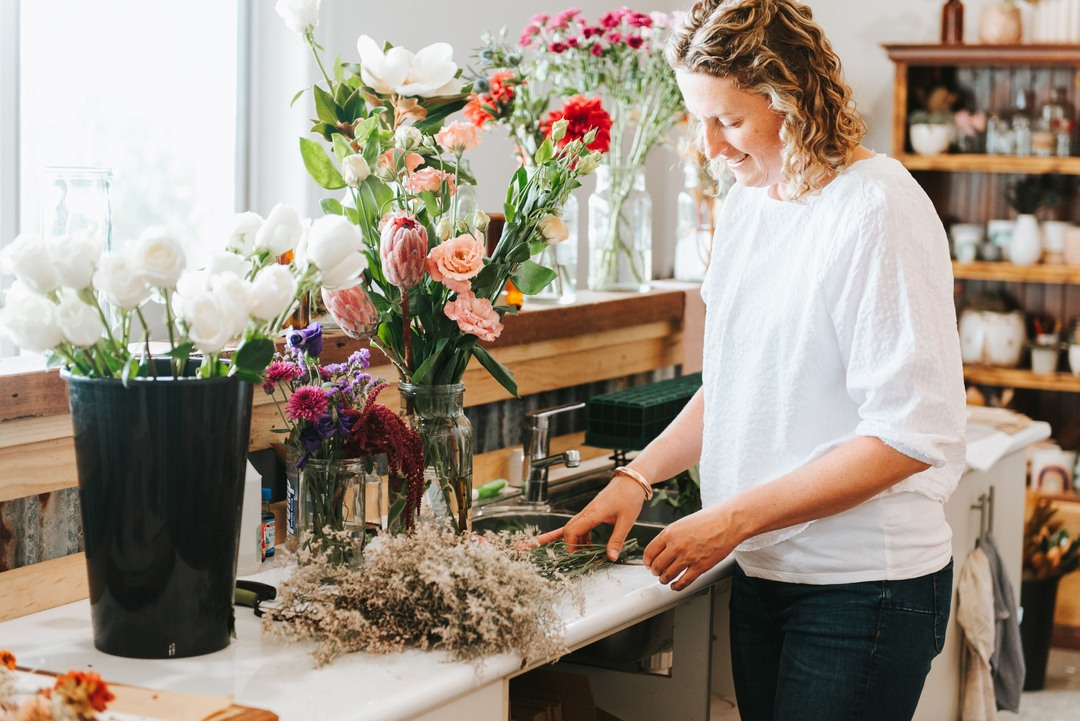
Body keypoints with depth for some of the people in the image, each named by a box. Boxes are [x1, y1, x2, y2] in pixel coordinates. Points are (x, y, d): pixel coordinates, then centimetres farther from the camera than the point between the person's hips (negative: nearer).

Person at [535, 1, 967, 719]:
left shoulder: (878, 208, -16)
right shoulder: (749, 201, 9)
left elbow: (912, 436, -19)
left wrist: (734, 518, -18)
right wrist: (638, 477, 4)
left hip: (864, 585, -7)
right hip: (765, 572, 7)